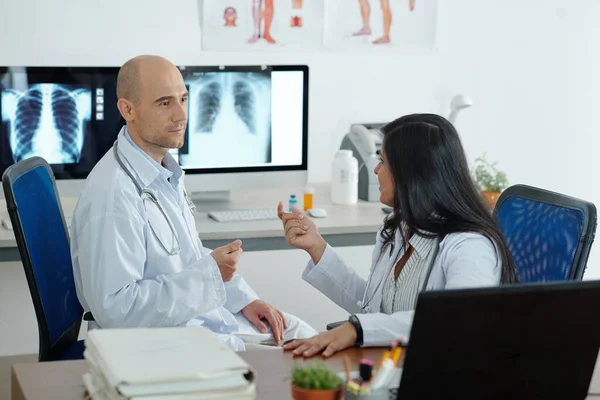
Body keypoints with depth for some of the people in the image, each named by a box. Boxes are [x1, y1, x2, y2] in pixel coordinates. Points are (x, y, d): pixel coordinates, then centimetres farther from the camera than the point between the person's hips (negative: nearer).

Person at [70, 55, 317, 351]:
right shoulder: (112, 193, -24)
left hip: (204, 314, 10)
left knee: (302, 335, 10)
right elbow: (115, 308, -27)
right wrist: (209, 273, -24)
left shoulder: (166, 170, 8)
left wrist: (244, 300, 9)